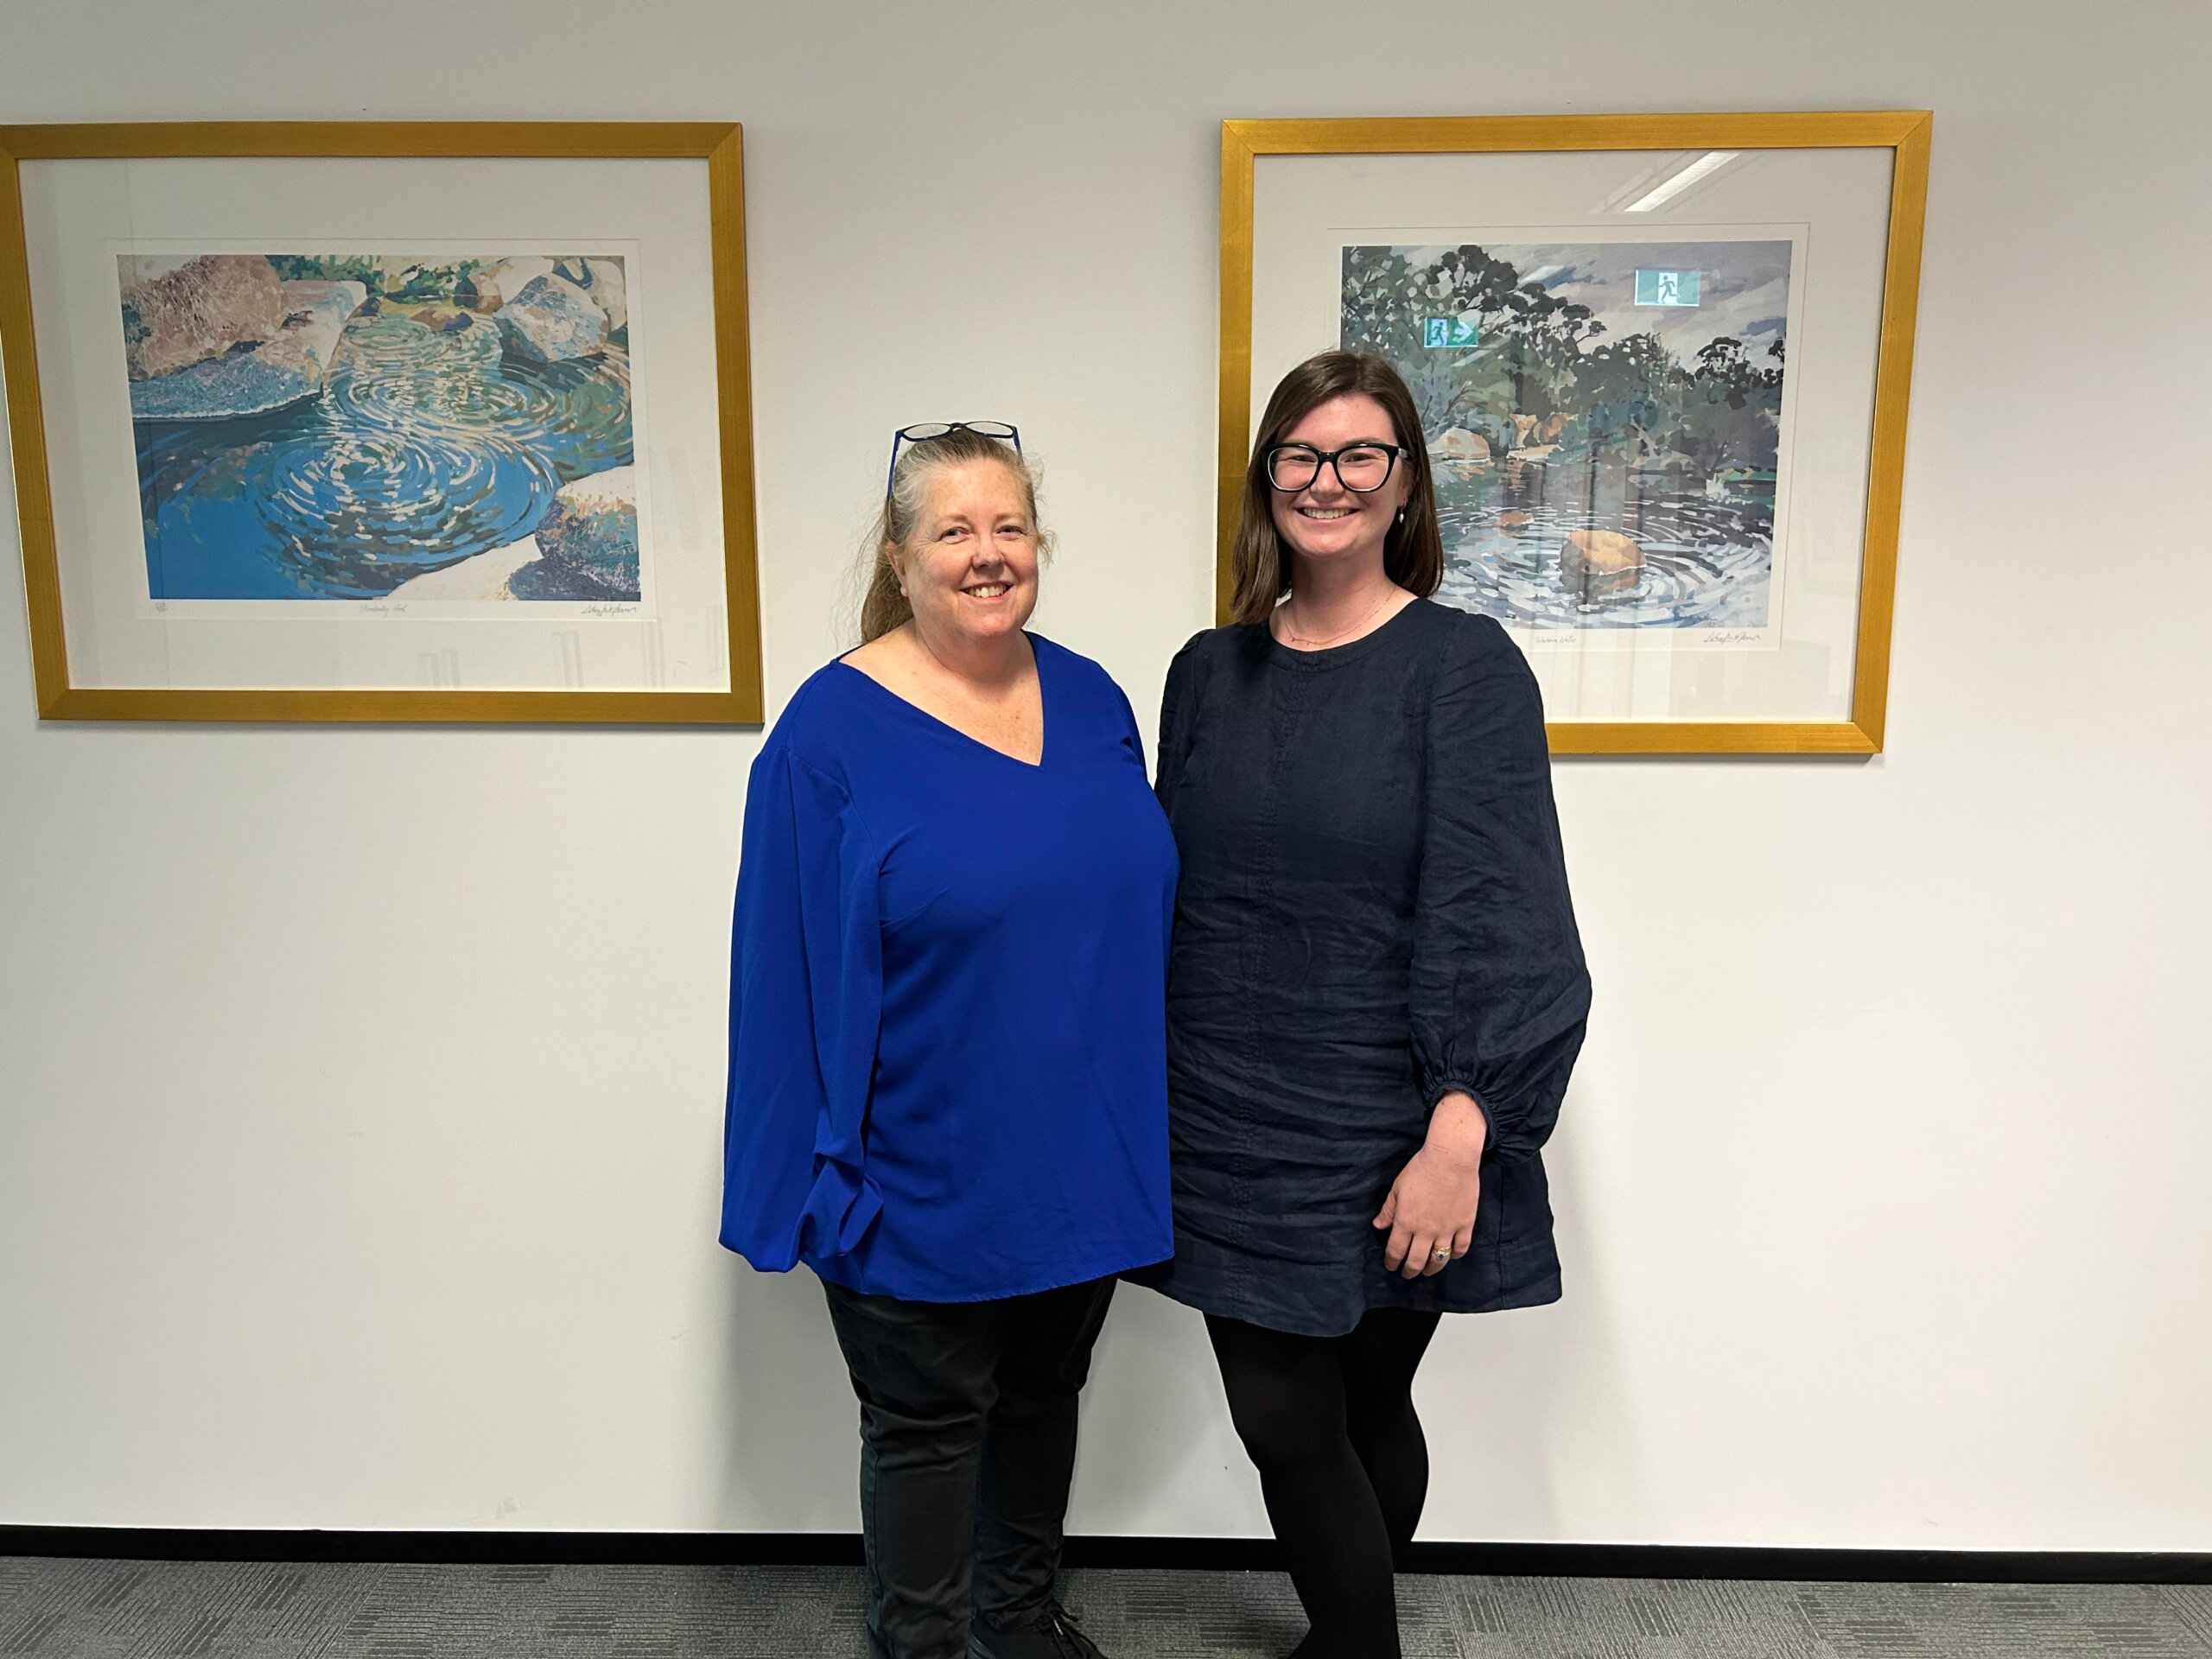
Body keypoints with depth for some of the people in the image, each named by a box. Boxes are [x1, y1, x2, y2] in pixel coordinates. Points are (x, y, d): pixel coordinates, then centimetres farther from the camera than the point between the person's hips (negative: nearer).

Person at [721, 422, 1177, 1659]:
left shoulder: (1092, 700, 1)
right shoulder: (835, 730, -14)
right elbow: (796, 973, -12)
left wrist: (1145, 1123, 11)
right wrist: (824, 1173, -12)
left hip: (1084, 1161, 5)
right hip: (933, 1181, -5)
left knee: (1045, 1393, 23)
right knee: (928, 1423, 14)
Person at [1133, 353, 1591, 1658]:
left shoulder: (1463, 667, -8)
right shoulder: (1210, 671, 6)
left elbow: (1497, 921, -14)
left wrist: (1458, 1138, -21)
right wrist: (1143, 1098, 11)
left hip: (1382, 1146, -3)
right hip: (1232, 1132, 4)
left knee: (1358, 1411, 12)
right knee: (1282, 1421, 11)